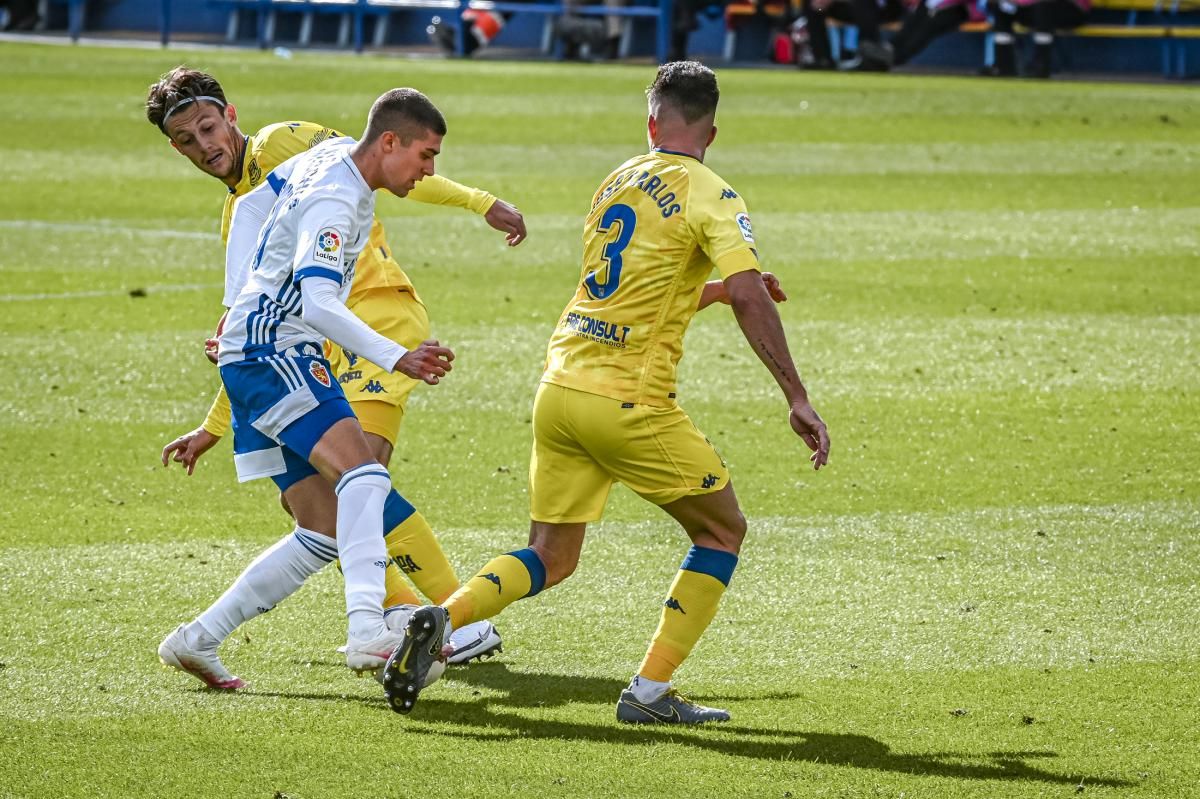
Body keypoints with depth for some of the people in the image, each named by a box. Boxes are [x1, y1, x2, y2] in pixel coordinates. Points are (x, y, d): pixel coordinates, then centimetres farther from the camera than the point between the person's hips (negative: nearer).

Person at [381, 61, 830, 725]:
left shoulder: (616, 182, 15)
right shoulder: (708, 196, -5)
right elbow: (750, 299, -19)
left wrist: (714, 289, 40)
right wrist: (797, 399, -18)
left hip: (559, 388, 6)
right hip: (628, 402, -6)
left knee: (550, 558, 15)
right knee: (722, 530, 12)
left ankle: (441, 619, -12)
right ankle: (649, 691, 4)